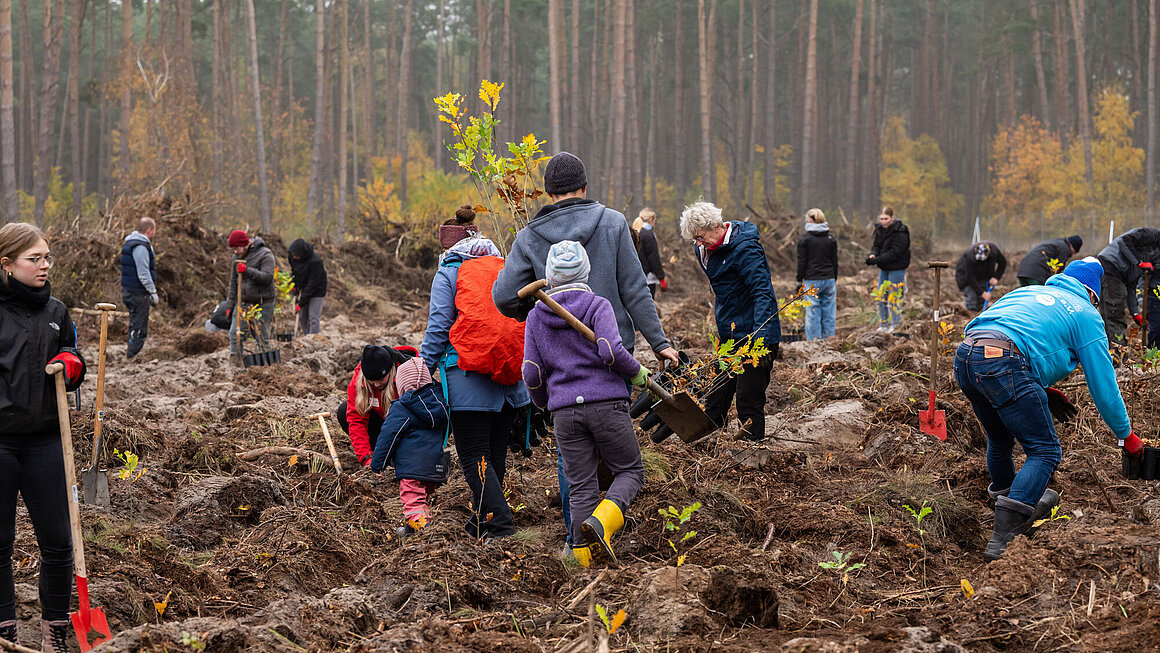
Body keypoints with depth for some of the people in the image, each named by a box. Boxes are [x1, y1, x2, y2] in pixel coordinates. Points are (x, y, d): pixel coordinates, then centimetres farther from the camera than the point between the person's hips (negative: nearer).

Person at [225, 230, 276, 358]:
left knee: (262, 336, -3)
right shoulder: (236, 258, 11)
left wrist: (248, 271, -28)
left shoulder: (265, 255, -8)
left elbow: (267, 277, -20)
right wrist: (230, 304, 16)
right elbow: (233, 282, 18)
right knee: (235, 334, -4)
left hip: (263, 304, -5)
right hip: (243, 303, 5)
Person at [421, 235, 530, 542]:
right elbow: (529, 322, 17)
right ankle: (480, 521, 24)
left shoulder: (449, 274, 7)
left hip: (469, 378, -5)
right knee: (495, 453, 15)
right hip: (511, 378, 5)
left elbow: (437, 327, -2)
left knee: (474, 456, -4)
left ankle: (499, 525, -16)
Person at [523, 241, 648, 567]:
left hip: (565, 411, 3)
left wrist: (544, 403, 27)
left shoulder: (536, 316, 9)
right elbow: (611, 351, -17)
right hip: (606, 403, -3)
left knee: (580, 485, 8)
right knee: (630, 471, 9)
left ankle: (586, 556, 2)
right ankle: (600, 521, -17)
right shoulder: (598, 305, -2)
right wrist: (637, 372, 2)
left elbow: (532, 374, 9)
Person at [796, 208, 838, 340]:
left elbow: (801, 262, -4)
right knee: (829, 313, 7)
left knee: (813, 314, 0)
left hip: (812, 281, -3)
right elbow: (835, 262, 11)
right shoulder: (830, 239, 7)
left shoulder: (804, 239, -5)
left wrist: (799, 281, 3)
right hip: (829, 280, 4)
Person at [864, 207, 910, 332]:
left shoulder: (900, 231, -18)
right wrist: (873, 254, -14)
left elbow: (895, 252, -23)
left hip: (897, 268, -8)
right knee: (881, 297, 12)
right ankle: (883, 325, 24)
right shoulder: (880, 229, 6)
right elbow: (876, 245, 10)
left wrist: (877, 260, -28)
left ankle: (896, 325, 7)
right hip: (884, 268, 8)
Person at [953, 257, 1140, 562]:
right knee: (1045, 451, -1)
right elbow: (1103, 385, 17)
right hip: (1005, 363, -7)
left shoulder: (1026, 291, 34)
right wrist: (1126, 435, 28)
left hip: (964, 358, 7)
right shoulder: (1086, 314, 17)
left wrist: (1041, 388, 41)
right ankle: (1003, 540, -15)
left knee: (1000, 440, 28)